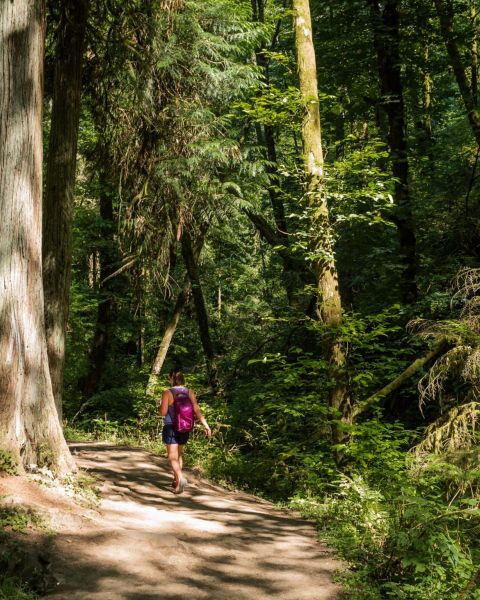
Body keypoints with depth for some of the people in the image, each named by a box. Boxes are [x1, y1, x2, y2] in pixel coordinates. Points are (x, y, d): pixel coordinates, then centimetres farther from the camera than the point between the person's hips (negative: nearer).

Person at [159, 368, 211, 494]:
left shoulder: (167, 393, -12)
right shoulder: (190, 392, -2)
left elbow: (163, 412, -12)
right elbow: (197, 410, -9)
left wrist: (161, 405, 9)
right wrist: (206, 425, -10)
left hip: (170, 428, -5)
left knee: (173, 456, -4)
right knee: (179, 454, 22)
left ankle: (180, 478, -27)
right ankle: (176, 481, 30)